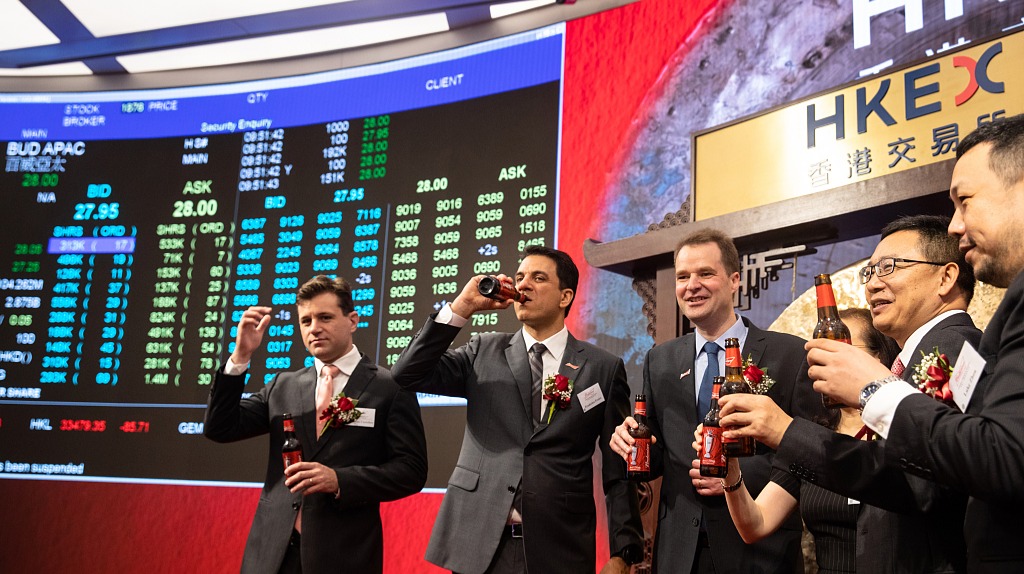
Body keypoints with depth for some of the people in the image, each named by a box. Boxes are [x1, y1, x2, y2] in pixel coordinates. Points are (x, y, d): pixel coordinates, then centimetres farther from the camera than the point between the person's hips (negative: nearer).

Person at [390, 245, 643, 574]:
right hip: (478, 544, 1)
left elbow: (618, 470, 2)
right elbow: (408, 375, -4)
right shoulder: (484, 352, 7)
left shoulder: (604, 368, 3)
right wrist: (462, 307, -9)